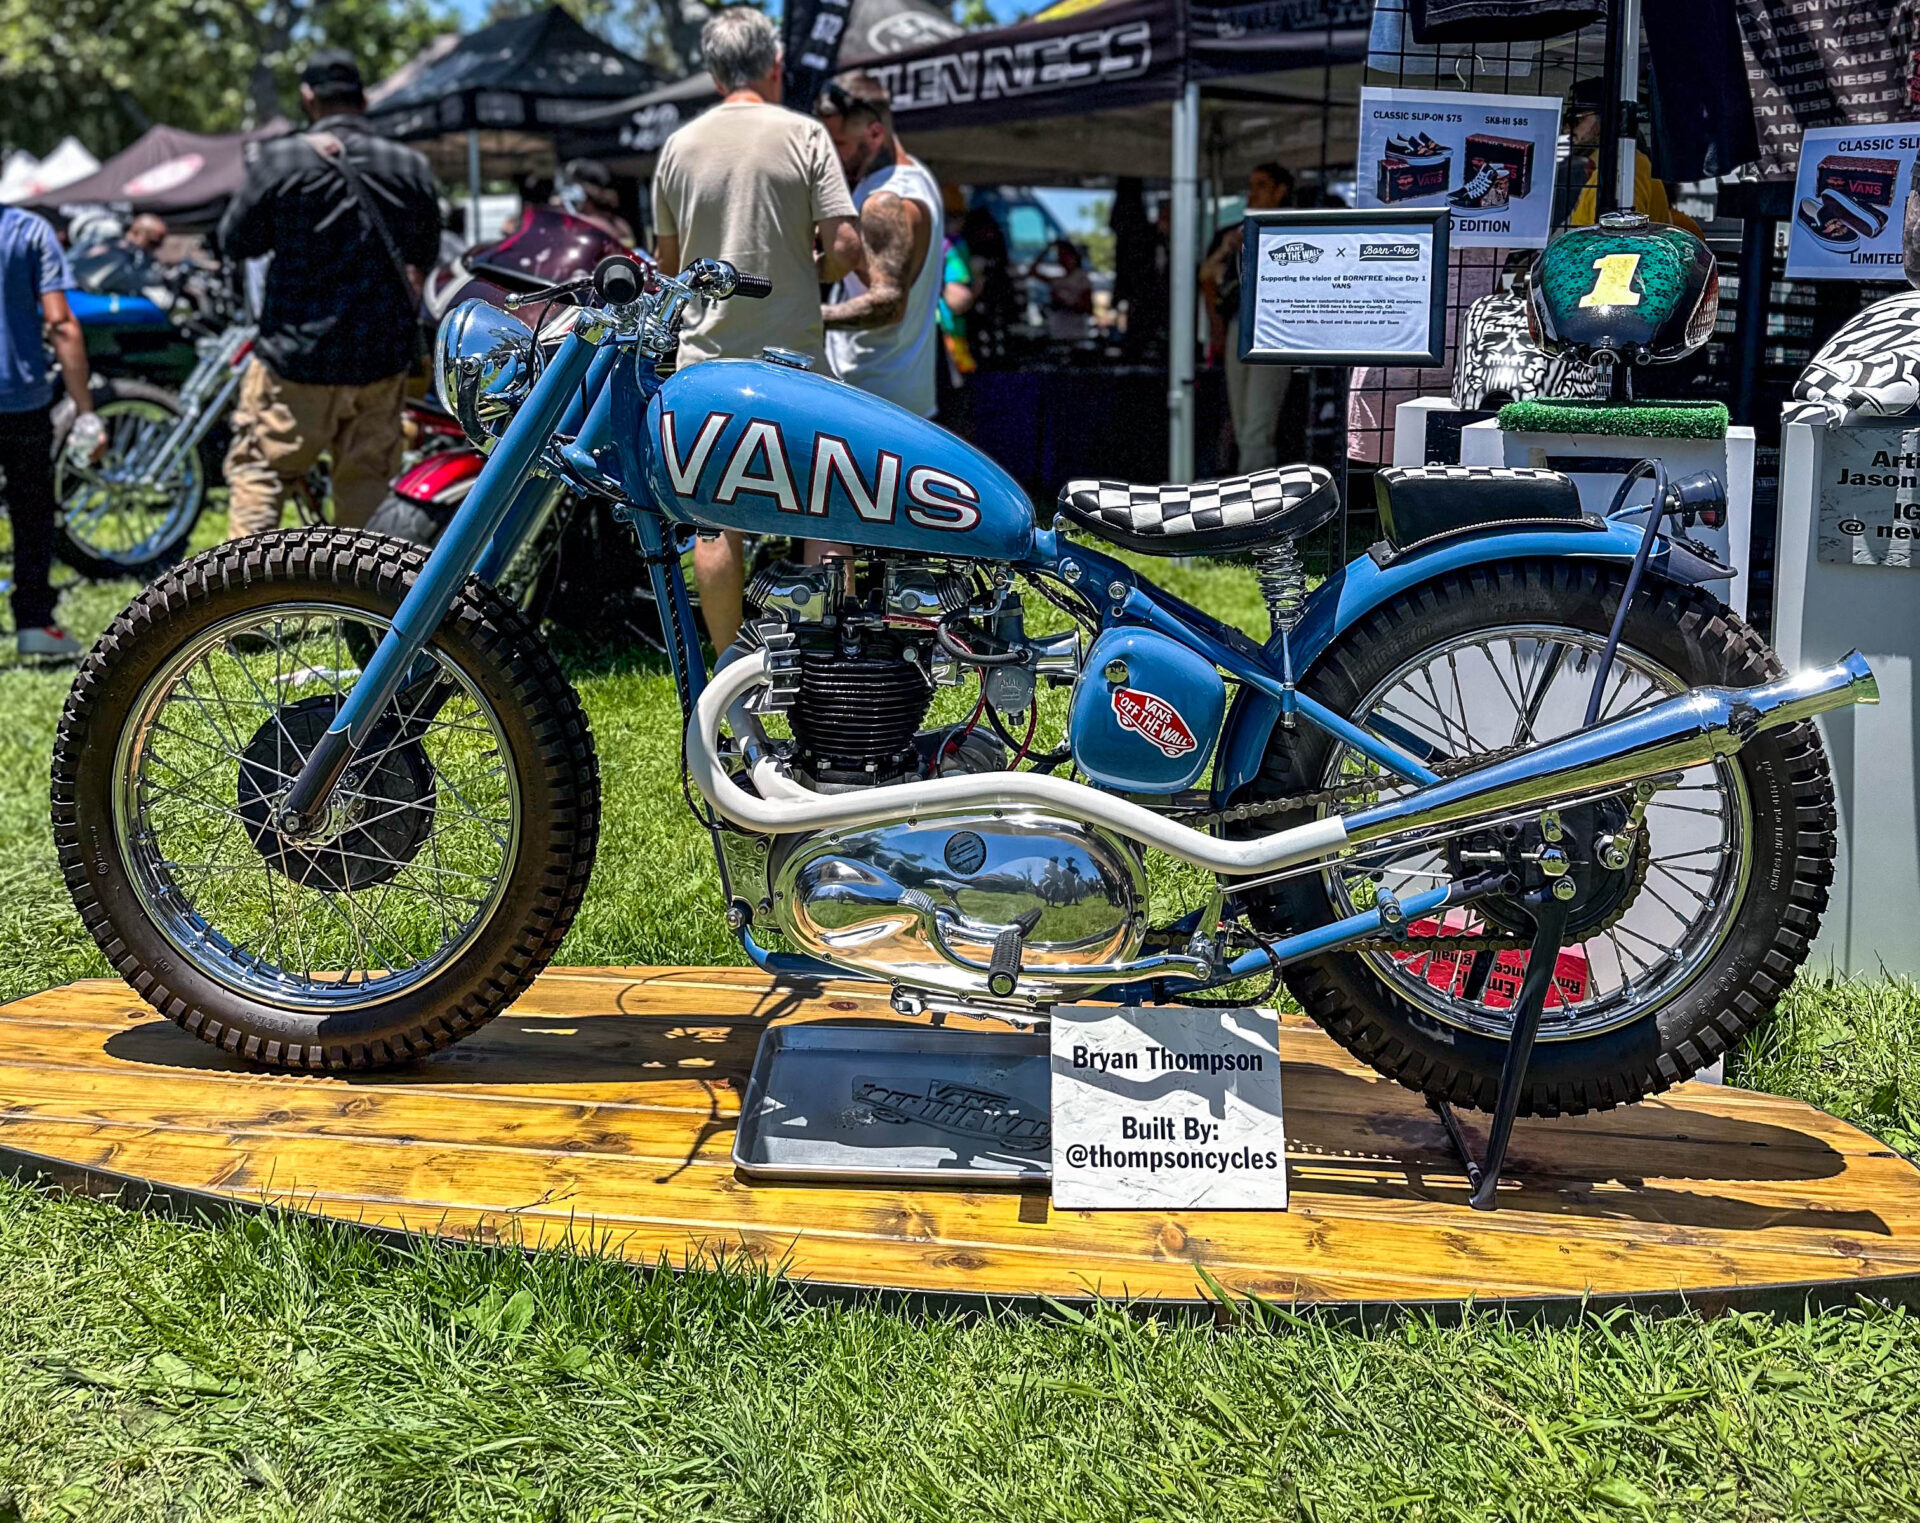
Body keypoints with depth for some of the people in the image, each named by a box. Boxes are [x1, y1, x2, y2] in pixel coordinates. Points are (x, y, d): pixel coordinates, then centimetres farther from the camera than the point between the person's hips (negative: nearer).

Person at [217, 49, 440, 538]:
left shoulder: (280, 159, -9)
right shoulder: (411, 167, 2)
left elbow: (236, 240, 0)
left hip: (298, 354, -3)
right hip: (384, 356, 3)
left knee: (258, 470, 6)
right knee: (369, 480, 12)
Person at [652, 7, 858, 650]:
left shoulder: (679, 146, 5)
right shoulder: (803, 134, -4)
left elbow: (667, 262, 11)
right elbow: (845, 244, -11)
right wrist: (808, 280, 8)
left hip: (706, 355, 3)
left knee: (715, 520, 7)